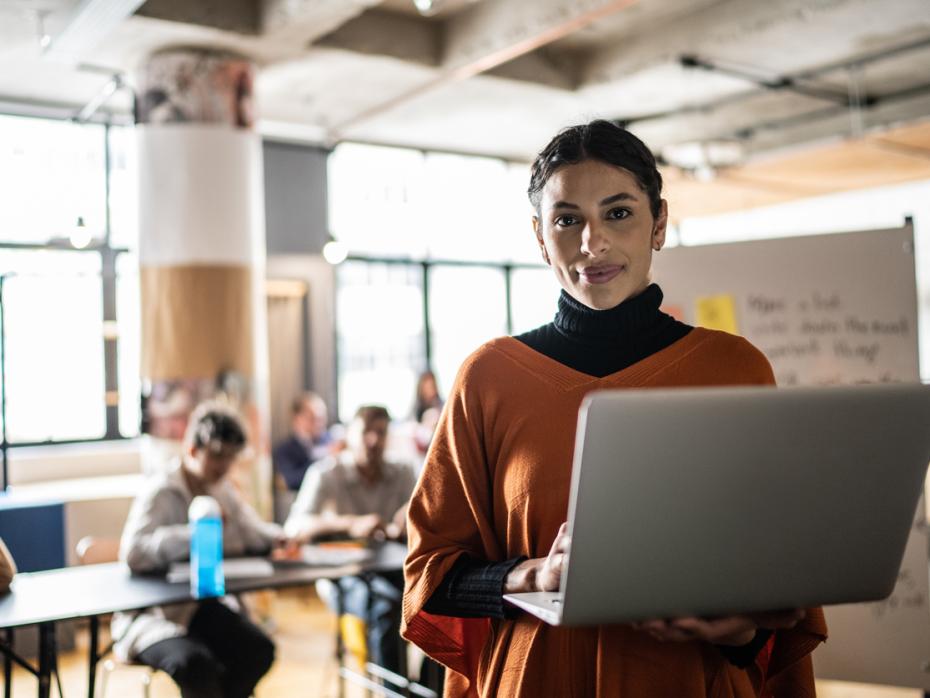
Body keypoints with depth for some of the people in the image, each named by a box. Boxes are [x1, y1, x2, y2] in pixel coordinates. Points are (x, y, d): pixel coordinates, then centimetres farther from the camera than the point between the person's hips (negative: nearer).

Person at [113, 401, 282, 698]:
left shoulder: (221, 489, 9)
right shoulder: (160, 493, -14)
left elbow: (250, 533, 21)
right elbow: (133, 553, -30)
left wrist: (279, 538, -1)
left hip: (204, 606, 7)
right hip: (154, 616, -6)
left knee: (259, 650, -18)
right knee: (195, 663, -34)